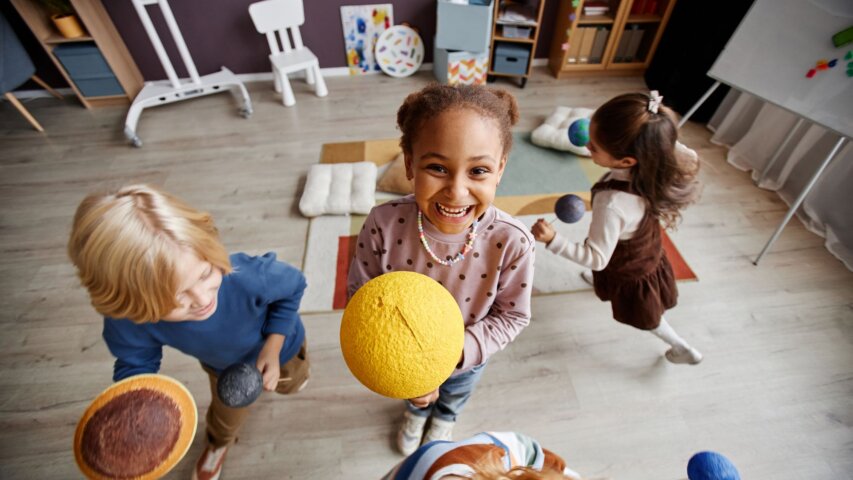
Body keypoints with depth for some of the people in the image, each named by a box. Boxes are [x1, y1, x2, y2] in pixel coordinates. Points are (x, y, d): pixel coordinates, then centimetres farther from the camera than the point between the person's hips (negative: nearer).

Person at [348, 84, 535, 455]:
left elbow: (512, 316, -19)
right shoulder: (384, 224, -35)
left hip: (467, 358, 0)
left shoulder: (512, 242, -36)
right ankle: (416, 412, 77)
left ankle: (445, 418, 77)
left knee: (456, 392, 38)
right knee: (415, 392, 37)